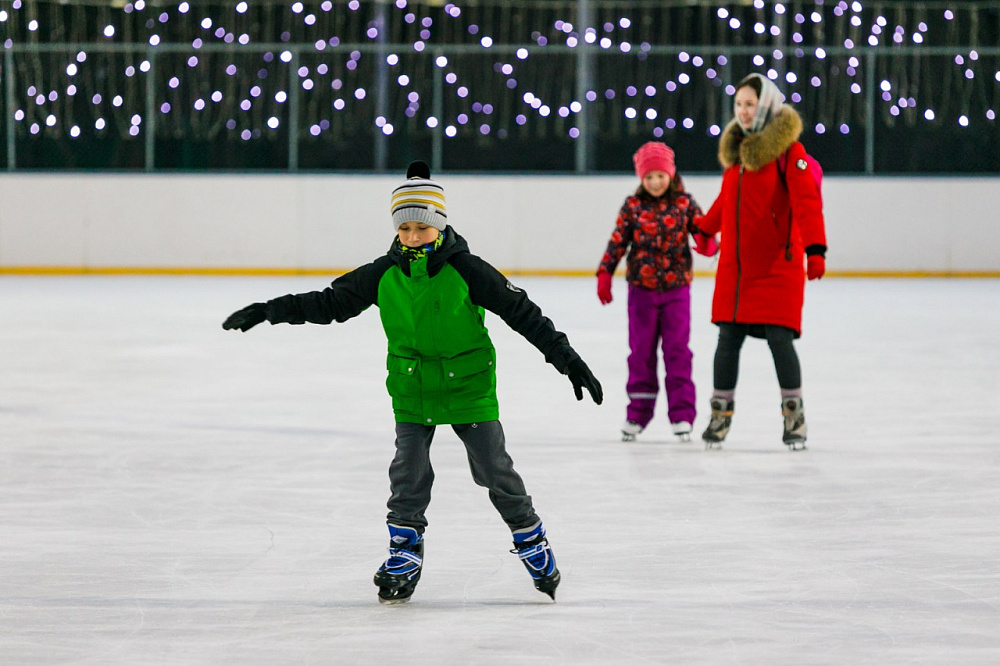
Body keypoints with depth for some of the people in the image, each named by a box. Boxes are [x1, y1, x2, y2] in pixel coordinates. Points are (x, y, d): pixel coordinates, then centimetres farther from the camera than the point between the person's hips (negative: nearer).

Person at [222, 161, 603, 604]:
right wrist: (267, 312, 0)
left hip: (468, 385, -2)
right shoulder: (383, 276, -4)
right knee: (409, 474, -3)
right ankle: (403, 558, 12)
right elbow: (330, 302, 4)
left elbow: (522, 312, -11)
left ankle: (533, 544, 19)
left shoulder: (465, 270, -14)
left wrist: (567, 359, -14)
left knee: (494, 469, 1)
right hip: (411, 393, 3)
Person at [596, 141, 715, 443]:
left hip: (676, 287, -1)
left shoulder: (684, 203, 0)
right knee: (641, 351, 6)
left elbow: (702, 229, -2)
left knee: (677, 350, -2)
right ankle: (637, 414, 15)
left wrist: (708, 243, -25)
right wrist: (605, 274, -3)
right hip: (642, 288, 1)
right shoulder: (633, 206, 1)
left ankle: (681, 414, 1)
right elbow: (617, 242, 2)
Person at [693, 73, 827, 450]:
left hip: (777, 268, -6)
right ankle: (720, 415, 16)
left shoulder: (788, 151, -9)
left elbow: (806, 202, -19)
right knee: (728, 339, 5)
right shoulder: (736, 149, 13)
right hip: (735, 267, 6)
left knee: (779, 339, -7)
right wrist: (705, 227, 44)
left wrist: (815, 248, -32)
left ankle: (794, 415, 8)